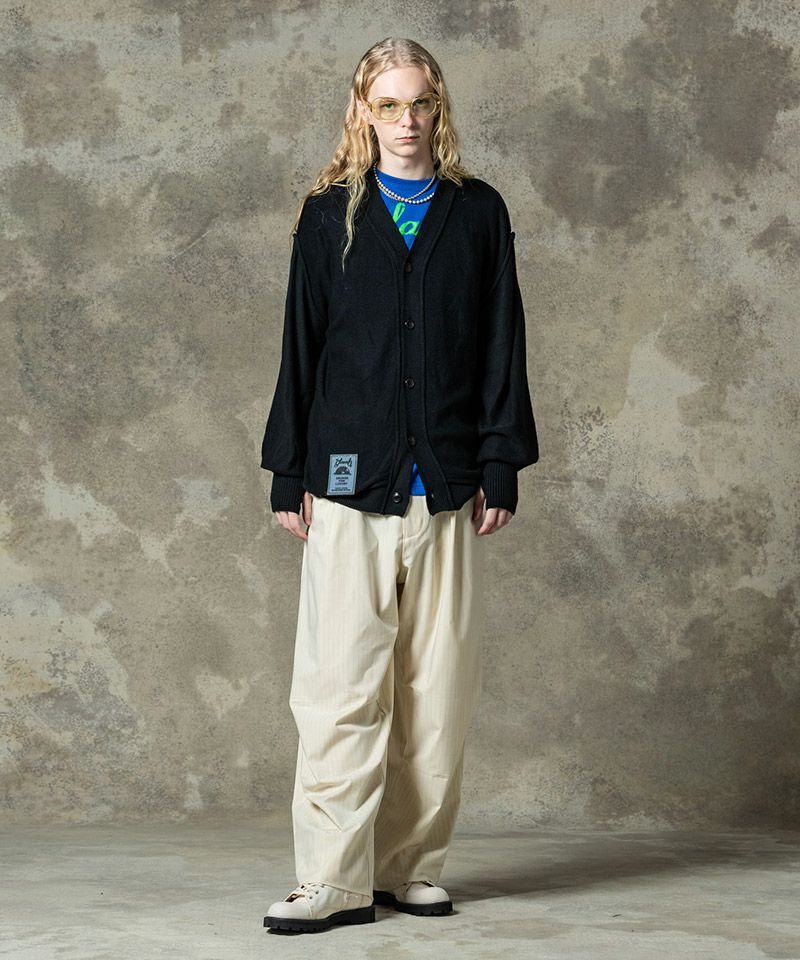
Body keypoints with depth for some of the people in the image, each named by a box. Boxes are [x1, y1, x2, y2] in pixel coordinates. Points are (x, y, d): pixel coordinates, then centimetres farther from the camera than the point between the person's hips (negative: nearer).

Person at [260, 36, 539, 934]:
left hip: (448, 488, 1)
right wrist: (290, 475, 5)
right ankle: (333, 878, -2)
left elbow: (502, 347, 9)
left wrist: (500, 470, 3)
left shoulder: (479, 213, 11)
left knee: (437, 687, 2)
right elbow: (301, 347, 9)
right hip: (349, 487, -1)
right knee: (341, 682, -6)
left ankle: (412, 866, 12)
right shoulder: (329, 214, 10)